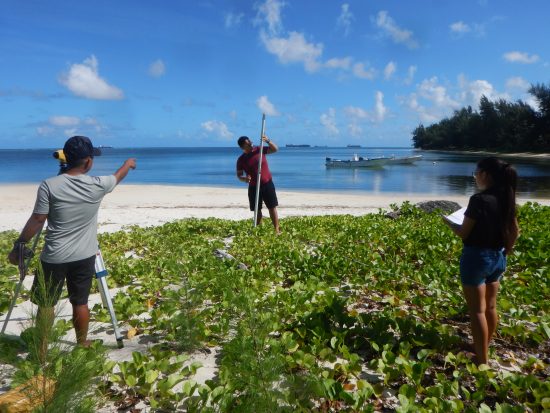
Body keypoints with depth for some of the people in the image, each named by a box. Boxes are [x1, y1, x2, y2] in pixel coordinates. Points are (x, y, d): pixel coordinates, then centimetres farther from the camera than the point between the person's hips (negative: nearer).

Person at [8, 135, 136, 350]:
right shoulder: (98, 185, -7)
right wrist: (128, 163, 35)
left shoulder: (49, 186, -12)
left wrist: (17, 247, 4)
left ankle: (41, 352, 20)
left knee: (45, 305, 12)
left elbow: (36, 222, -8)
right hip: (84, 257, 2)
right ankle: (83, 346, 26)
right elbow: (118, 177, 14)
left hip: (54, 257, -1)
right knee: (80, 303, 13)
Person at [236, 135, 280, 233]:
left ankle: (277, 230, 0)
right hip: (253, 187, 0)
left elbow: (275, 149, -1)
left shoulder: (259, 150, -1)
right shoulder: (241, 160, -3)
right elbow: (239, 175, 1)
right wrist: (244, 178, -22)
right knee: (257, 210, 8)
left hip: (267, 184, 0)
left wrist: (268, 141, -19)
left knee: (272, 208, -2)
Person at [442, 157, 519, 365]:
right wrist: (505, 252, 23)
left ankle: (482, 361, 10)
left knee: (477, 310, 2)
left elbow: (463, 233, -16)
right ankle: (483, 349, 36)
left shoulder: (479, 200, -21)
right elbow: (515, 230, 11)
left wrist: (449, 222, 2)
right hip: (497, 258, 8)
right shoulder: (506, 199, 2)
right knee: (490, 307, 19)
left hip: (477, 258, -8)